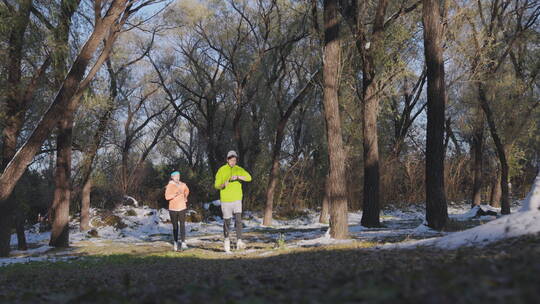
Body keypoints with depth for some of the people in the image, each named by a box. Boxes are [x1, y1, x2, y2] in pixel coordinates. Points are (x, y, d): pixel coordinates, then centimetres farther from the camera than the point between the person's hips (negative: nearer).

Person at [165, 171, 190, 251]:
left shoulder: (183, 185, 6)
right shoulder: (169, 186, -5)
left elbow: (187, 191, 28)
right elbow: (167, 197, -15)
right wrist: (175, 194, -23)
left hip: (182, 208, 2)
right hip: (173, 208, -2)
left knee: (182, 225, -8)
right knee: (175, 226, 6)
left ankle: (183, 243, -13)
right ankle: (176, 243, 18)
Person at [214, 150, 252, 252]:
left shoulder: (239, 169, 3)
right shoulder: (222, 170, -2)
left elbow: (249, 177, -12)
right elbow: (216, 185, -1)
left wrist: (238, 177, -29)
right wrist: (223, 185, -24)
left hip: (237, 199, 1)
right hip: (225, 200, -1)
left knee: (238, 219, -14)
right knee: (227, 222, 6)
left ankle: (239, 241, -18)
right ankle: (226, 240, 23)